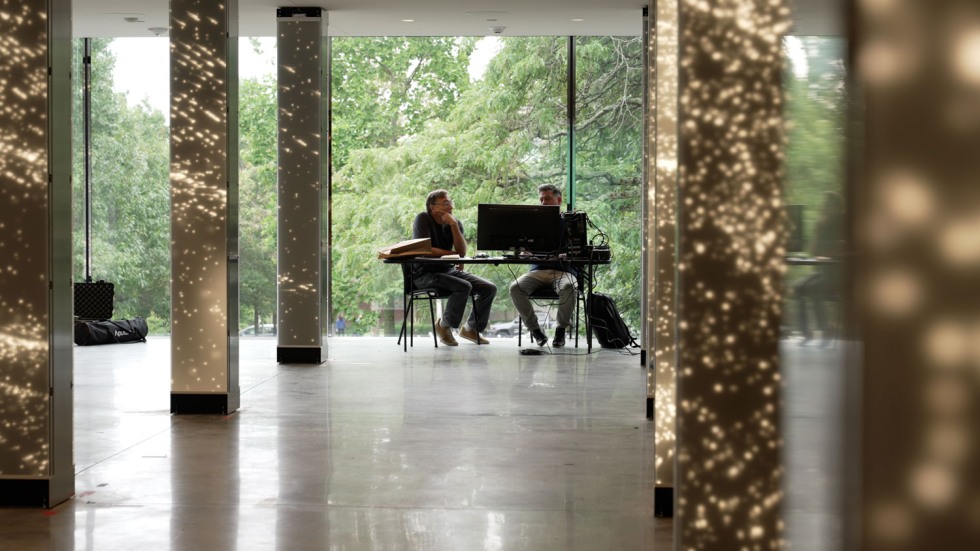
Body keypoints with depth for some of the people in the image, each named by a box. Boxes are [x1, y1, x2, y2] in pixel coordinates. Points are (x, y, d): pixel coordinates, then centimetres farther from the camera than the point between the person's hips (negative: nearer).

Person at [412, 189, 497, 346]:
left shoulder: (456, 223, 6)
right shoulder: (423, 219, -9)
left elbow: (462, 252, -9)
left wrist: (454, 225, -18)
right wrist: (453, 254, -13)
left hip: (449, 270, 7)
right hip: (425, 273, -7)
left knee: (489, 288, -6)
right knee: (464, 286, -30)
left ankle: (471, 328, 15)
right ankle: (444, 326, -7)